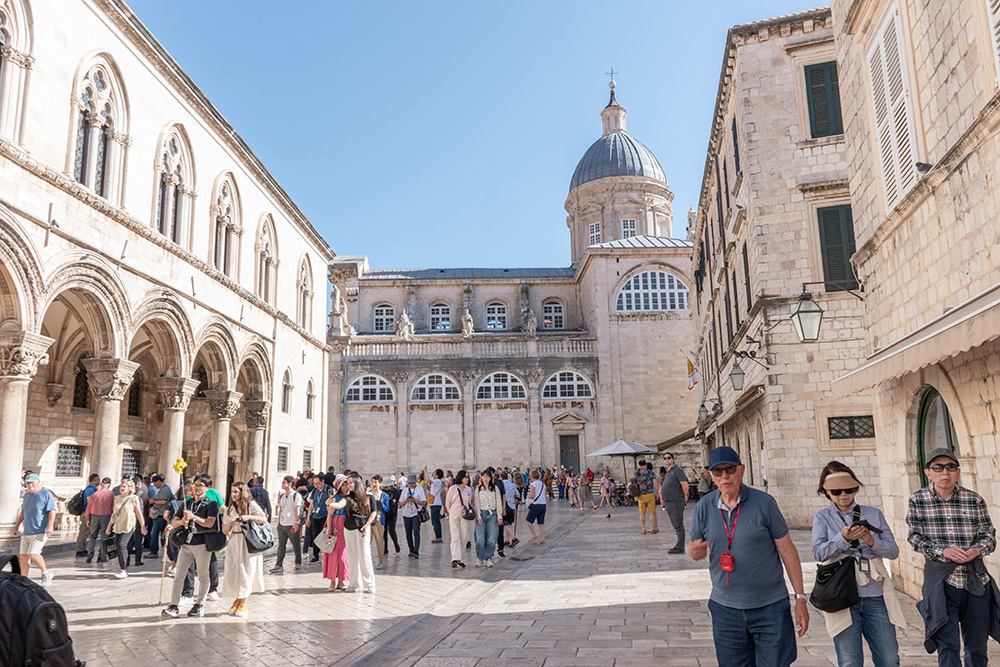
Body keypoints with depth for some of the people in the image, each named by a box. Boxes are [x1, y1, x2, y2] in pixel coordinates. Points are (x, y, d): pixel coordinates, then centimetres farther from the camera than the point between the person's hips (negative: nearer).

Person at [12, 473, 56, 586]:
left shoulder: (46, 494, -5)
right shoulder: (27, 495, 17)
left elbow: (52, 511, -13)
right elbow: (23, 512, 27)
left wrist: (50, 525, -24)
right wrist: (17, 526, 25)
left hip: (40, 531, -7)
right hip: (26, 532, 7)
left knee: (33, 554, -17)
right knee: (23, 556, 3)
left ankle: (45, 573, 2)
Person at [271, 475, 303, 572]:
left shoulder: (296, 495, -7)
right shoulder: (282, 495, 13)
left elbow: (297, 510, -11)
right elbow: (280, 509, 19)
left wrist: (296, 523, -16)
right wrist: (279, 521, 16)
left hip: (292, 525, -6)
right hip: (282, 525, 6)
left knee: (296, 545, 6)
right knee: (281, 546, 5)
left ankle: (298, 563, 21)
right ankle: (279, 565, 7)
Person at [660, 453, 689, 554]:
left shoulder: (677, 470, -10)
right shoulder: (668, 472, 18)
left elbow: (685, 484, -17)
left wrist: (685, 497, -7)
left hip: (675, 502, -10)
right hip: (668, 502, 10)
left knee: (678, 525, -6)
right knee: (675, 526, 14)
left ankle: (680, 548, -3)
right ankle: (678, 546, 21)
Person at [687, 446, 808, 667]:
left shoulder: (763, 502, -7)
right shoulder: (704, 507, 0)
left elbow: (787, 550, -2)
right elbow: (695, 548, 9)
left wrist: (800, 598, -2)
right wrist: (694, 551, -16)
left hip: (770, 607, -2)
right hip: (725, 607, 2)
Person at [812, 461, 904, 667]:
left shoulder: (873, 514, 13)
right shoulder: (822, 517, 6)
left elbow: (893, 551, 7)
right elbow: (818, 553, -7)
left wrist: (872, 541, -12)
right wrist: (843, 538, -22)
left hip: (876, 597, 2)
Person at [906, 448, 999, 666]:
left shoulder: (975, 500, 2)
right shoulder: (917, 501, -2)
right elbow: (916, 538, -3)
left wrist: (977, 550, -16)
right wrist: (942, 551, -19)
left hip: (976, 580, 2)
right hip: (941, 581, -2)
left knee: (977, 645, 13)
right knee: (947, 646, -6)